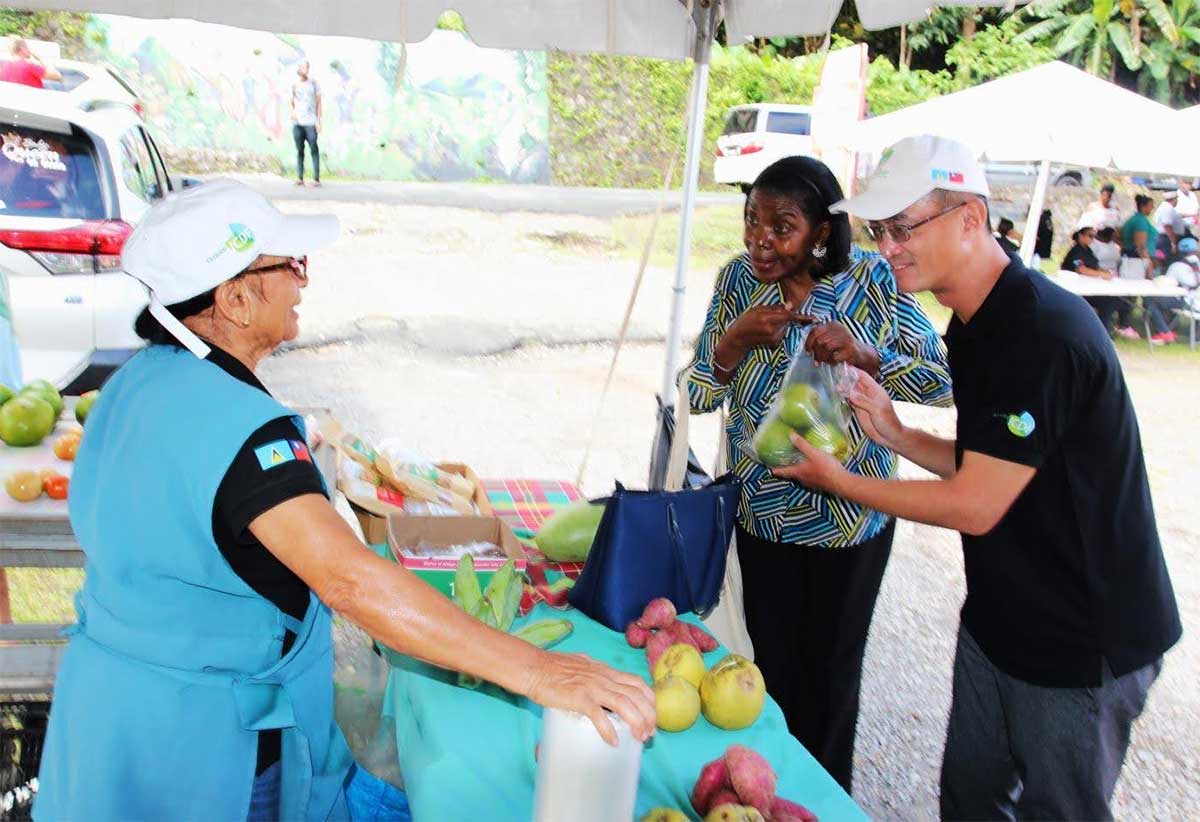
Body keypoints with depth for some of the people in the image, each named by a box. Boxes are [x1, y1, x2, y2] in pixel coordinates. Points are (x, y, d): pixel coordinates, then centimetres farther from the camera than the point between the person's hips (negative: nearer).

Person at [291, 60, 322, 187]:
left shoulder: (313, 83, 5)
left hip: (310, 123, -3)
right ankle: (300, 178, 5)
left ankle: (317, 179, -8)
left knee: (313, 149, -8)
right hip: (297, 123, 3)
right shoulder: (294, 85, 12)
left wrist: (318, 121, -3)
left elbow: (319, 102, 4)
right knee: (299, 150, 3)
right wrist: (292, 113, 2)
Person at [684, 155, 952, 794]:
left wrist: (866, 356, -29)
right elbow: (697, 396, -4)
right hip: (762, 509, 2)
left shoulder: (872, 280, -14)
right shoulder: (739, 278, -7)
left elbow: (944, 381, -12)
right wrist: (736, 339, -24)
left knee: (831, 669, 15)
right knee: (772, 662, 14)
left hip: (847, 516, -2)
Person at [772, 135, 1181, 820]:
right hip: (999, 620, 9)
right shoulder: (976, 326, 4)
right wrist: (896, 434, -3)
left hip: (1084, 644, -8)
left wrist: (837, 480, -13)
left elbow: (974, 506, -24)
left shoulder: (1044, 334, -27)